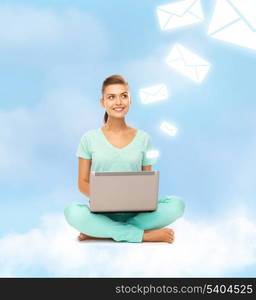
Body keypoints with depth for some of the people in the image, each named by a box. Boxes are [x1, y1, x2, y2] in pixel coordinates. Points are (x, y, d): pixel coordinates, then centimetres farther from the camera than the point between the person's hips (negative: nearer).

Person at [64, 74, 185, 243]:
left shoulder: (144, 139, 7)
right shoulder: (90, 138, 4)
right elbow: (83, 182, 4)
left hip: (135, 212, 2)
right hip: (103, 212, -1)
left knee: (176, 204, -26)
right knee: (72, 212, -34)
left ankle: (100, 232, -21)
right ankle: (144, 235, -23)